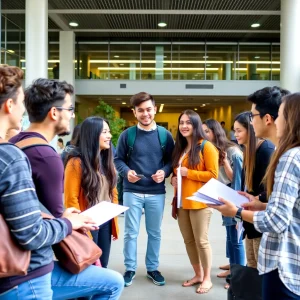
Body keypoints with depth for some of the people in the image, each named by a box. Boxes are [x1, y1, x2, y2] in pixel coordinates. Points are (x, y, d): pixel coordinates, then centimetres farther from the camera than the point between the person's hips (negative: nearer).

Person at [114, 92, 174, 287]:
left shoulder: (165, 135, 1)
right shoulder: (127, 135, -3)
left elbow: (171, 160, 6)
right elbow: (118, 159, 0)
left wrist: (164, 172, -14)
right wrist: (127, 172, -19)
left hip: (157, 193, 2)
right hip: (132, 192, -1)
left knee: (155, 233, 13)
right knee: (131, 232, 7)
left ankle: (153, 268, 29)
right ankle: (130, 269, 23)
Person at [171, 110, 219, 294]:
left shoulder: (206, 147, -7)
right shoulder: (179, 148, 16)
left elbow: (213, 175, -12)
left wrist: (188, 173, -15)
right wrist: (174, 178, 4)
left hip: (199, 201, -7)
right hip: (182, 201, 7)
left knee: (201, 241, 0)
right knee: (188, 240, 12)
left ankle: (207, 278, 17)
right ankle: (198, 274, 28)